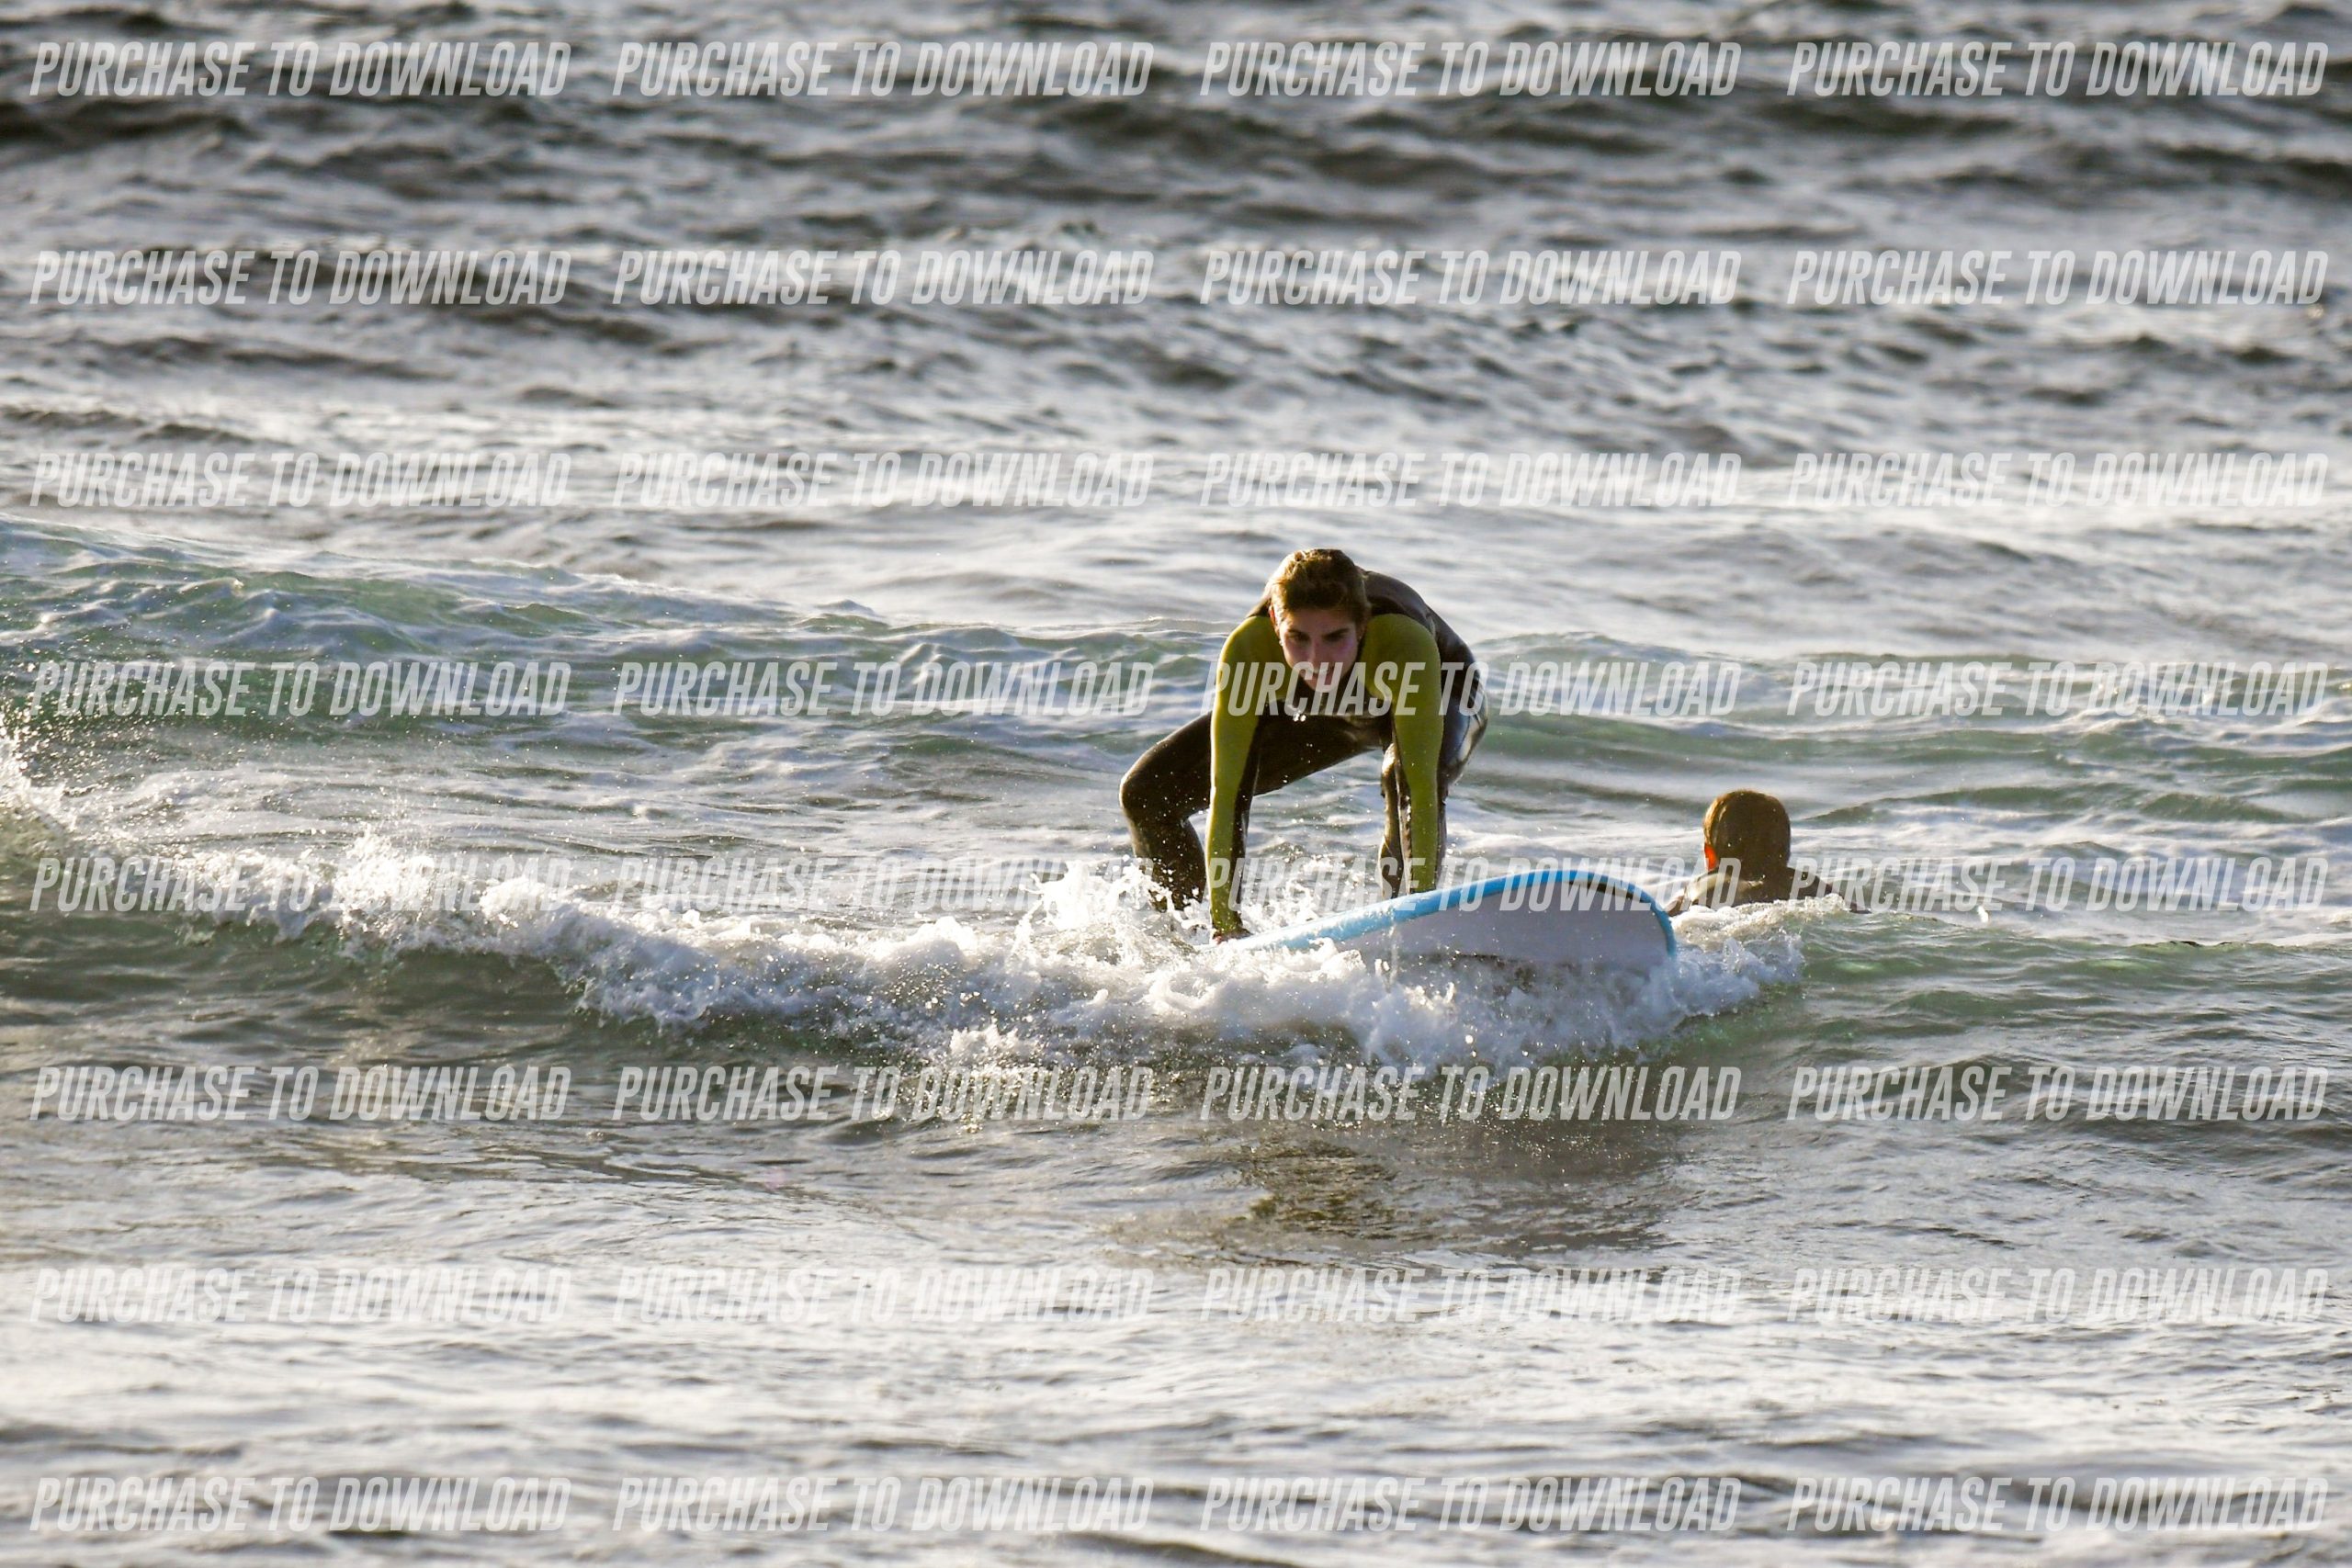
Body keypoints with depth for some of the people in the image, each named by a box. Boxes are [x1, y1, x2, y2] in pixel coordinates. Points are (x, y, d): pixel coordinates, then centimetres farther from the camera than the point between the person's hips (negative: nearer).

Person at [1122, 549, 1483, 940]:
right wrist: (1224, 925, -40)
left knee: (1406, 779, -38)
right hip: (1314, 714, 3)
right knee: (1146, 794, -6)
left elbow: (1422, 789, -46)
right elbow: (1226, 793, -37)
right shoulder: (1249, 647, -38)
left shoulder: (1405, 642, -44)